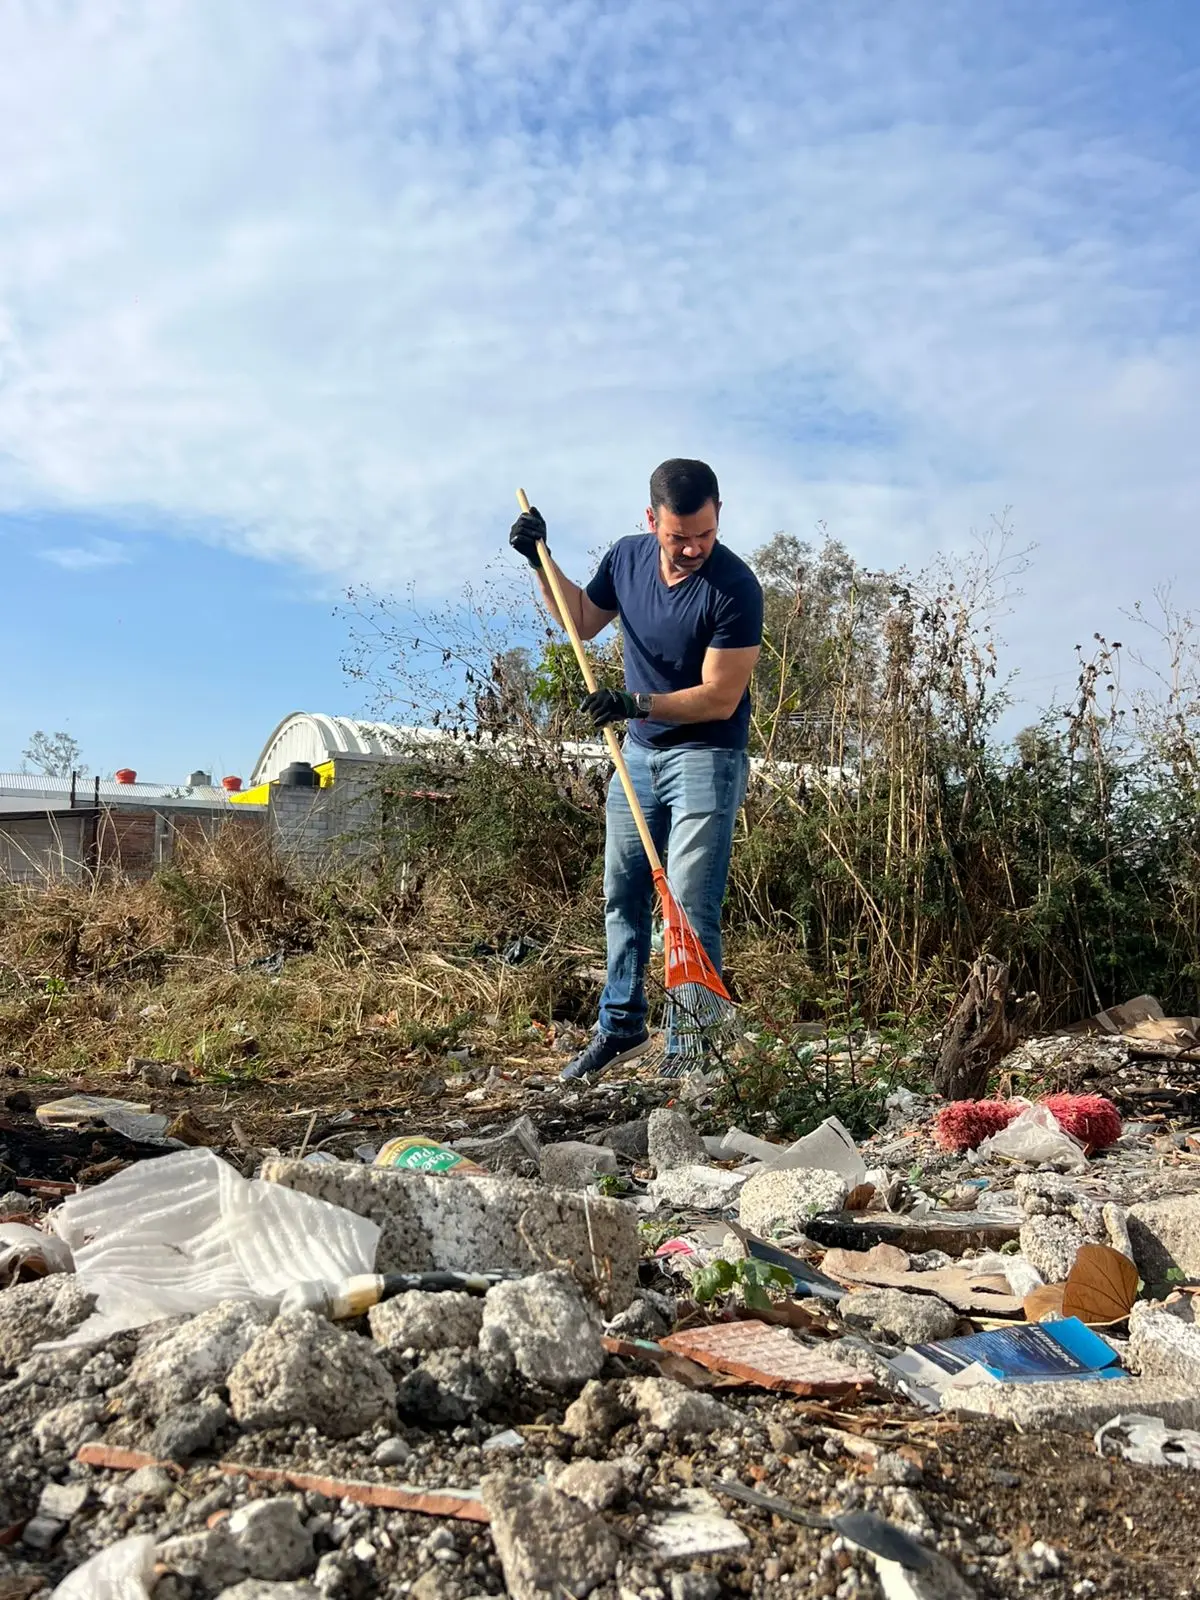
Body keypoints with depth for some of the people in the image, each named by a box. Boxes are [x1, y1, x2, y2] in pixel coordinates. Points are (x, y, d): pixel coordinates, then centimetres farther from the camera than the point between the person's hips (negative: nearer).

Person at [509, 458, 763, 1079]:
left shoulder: (734, 588, -21)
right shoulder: (627, 556, -2)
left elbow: (719, 697, -23)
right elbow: (581, 620, 16)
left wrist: (637, 703, -32)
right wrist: (541, 561, 4)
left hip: (706, 758, -6)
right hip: (639, 751, 7)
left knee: (690, 908, -9)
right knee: (622, 896, 14)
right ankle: (620, 1025, 28)